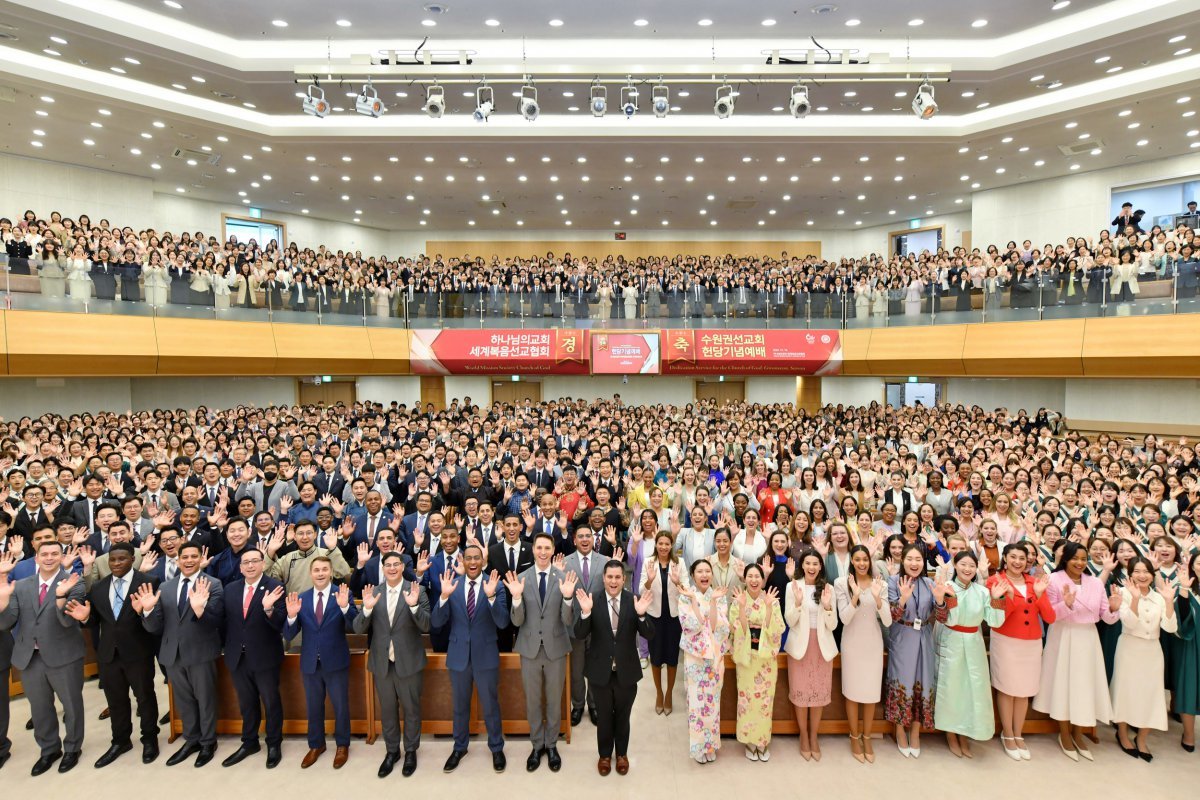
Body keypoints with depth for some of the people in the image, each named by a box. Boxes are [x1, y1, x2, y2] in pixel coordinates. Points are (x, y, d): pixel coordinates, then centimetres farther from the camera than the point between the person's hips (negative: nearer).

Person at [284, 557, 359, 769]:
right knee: (313, 707, 20)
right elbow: (289, 635, -4)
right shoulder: (301, 599, -1)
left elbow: (355, 625, -21)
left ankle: (342, 745, 32)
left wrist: (345, 606, -40)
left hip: (336, 661, -3)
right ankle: (316, 745, 40)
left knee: (340, 706, 12)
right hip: (310, 663, 3)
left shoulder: (342, 594, -11)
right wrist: (292, 615, -24)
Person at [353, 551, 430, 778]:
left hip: (409, 661, -2)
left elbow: (427, 626, -15)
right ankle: (391, 751, 36)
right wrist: (367, 608, -24)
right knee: (387, 710, 18)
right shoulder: (373, 592, -1)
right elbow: (358, 629, -5)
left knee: (411, 709, 13)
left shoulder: (416, 590, -10)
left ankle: (411, 751, 32)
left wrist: (414, 605, -32)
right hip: (382, 662, 3)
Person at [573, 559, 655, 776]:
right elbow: (579, 635, -16)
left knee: (623, 716, 21)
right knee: (603, 716, 20)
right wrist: (585, 612, -35)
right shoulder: (592, 600, -14)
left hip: (626, 671, 1)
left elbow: (649, 635, -15)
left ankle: (622, 754, 45)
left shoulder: (634, 601, -12)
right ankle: (605, 754, 43)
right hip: (600, 671, 0)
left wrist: (641, 614, -34)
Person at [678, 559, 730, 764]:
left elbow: (718, 627, -14)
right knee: (696, 700, 2)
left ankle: (711, 745, 26)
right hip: (694, 655, -2)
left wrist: (713, 601, -22)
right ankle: (698, 746, 18)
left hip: (715, 656, 2)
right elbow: (693, 626, -19)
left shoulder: (720, 596, -2)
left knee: (712, 700, 10)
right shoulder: (686, 597, -7)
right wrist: (693, 599, -23)